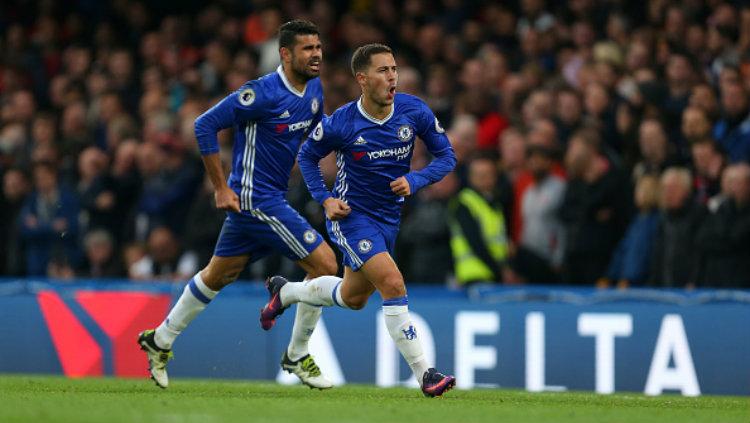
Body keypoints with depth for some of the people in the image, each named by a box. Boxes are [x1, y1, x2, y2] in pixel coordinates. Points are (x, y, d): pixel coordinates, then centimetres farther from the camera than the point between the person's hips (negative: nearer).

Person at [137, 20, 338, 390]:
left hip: (271, 198, 9)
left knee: (218, 276, 20)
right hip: (257, 199, -9)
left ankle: (160, 341, 34)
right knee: (324, 265, -10)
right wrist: (221, 188, -17)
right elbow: (205, 125, -19)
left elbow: (315, 132, 26)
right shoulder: (263, 93, -20)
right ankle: (297, 356, 4)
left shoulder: (314, 90, 5)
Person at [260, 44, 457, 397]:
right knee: (393, 284, -23)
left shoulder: (414, 111, -11)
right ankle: (424, 374, -19)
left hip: (389, 218, 6)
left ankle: (284, 292, 47)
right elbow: (307, 156, 1)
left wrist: (414, 180, -20)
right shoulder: (340, 123, -18)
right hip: (351, 214, -6)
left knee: (353, 298, 21)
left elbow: (446, 156, -3)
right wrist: (325, 199, -11)